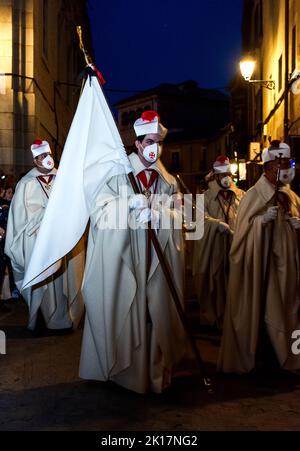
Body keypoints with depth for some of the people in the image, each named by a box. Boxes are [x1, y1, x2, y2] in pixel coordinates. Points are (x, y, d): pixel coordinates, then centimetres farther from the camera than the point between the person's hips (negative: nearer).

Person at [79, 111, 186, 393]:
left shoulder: (168, 182, 11)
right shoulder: (117, 174, 1)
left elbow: (176, 217, 4)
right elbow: (99, 211, -5)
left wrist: (157, 214, -16)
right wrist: (129, 203, -20)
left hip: (155, 262, 3)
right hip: (121, 259, -3)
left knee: (154, 313, 6)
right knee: (123, 313, 0)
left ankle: (155, 370, 18)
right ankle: (121, 367, 14)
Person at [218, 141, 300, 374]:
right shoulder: (253, 196, -5)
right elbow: (243, 230, -8)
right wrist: (262, 220, -23)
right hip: (260, 263, -5)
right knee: (257, 308, 1)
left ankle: (279, 354, 22)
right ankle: (255, 356, 14)